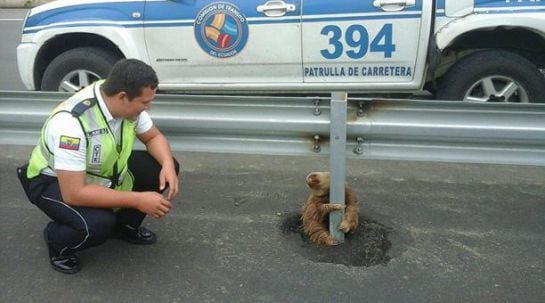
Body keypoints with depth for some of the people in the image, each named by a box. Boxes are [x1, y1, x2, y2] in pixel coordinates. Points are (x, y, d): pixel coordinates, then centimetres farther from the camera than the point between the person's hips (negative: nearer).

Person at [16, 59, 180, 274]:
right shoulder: (71, 123, -38)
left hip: (103, 171, 7)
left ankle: (125, 225, 12)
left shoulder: (127, 103, -17)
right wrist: (138, 200, -35)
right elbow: (74, 193, -37)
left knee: (163, 169, -10)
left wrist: (167, 165, -22)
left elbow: (154, 137, 0)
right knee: (98, 224, -34)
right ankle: (57, 240, 0)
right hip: (52, 181, -7)